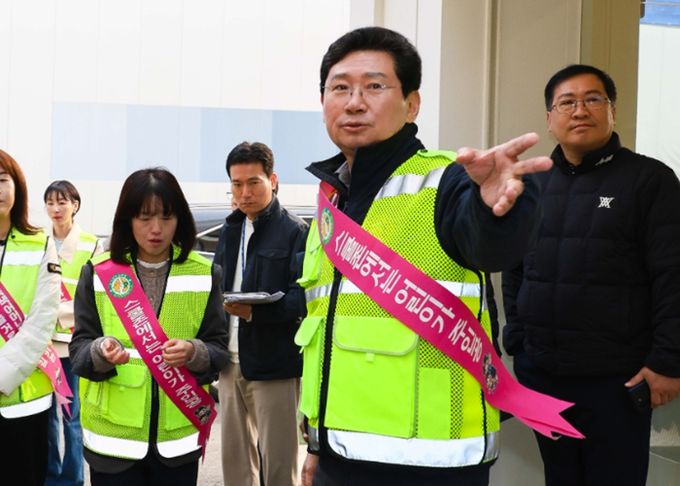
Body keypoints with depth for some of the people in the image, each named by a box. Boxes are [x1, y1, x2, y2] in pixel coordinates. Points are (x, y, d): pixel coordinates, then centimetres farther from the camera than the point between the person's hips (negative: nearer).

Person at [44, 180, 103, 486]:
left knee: (73, 415, 1)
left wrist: (57, 311, -16)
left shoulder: (91, 245, -3)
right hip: (42, 340, 3)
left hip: (75, 342, -3)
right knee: (46, 412, 11)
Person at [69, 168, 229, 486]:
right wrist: (101, 351, -22)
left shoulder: (205, 274, 2)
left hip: (178, 434, 1)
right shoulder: (98, 272, 1)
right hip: (114, 434, 0)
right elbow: (78, 350, 0)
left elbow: (219, 350, 1)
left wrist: (193, 352, -20)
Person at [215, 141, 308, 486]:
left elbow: (304, 296, -16)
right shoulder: (230, 231, 16)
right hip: (231, 361, 7)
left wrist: (256, 311, -29)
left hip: (274, 363, -7)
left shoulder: (295, 231, -6)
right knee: (234, 457, 14)